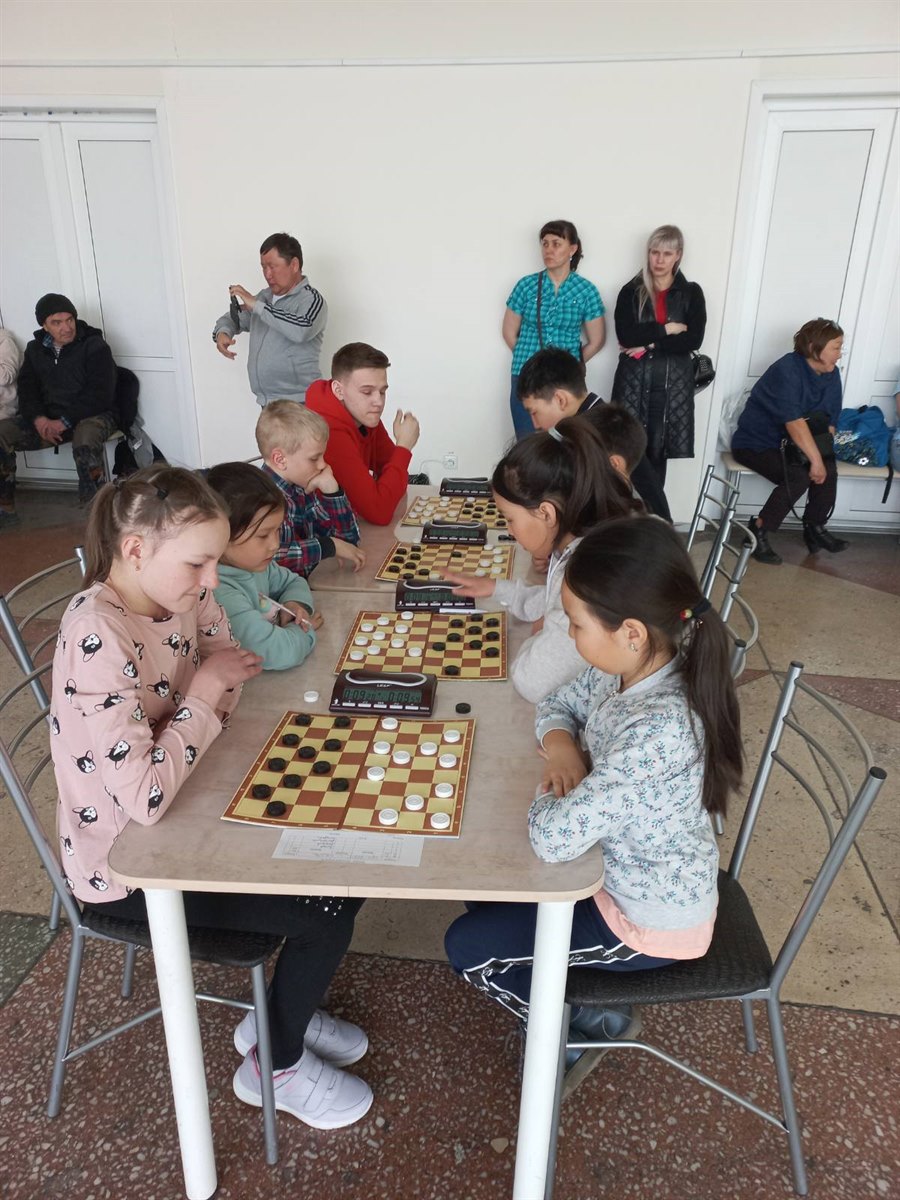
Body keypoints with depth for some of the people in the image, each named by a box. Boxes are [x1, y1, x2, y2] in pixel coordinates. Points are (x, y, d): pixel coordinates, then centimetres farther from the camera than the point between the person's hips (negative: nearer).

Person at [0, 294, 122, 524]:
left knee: (86, 438, -41)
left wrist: (64, 422, -22)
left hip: (94, 415, -6)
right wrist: (38, 418, -13)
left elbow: (99, 395, -16)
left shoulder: (95, 347, -8)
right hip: (48, 419, 6)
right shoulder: (35, 349, 11)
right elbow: (27, 388, 9)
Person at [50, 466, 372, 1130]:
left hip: (188, 819, 8)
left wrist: (219, 684, -14)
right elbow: (144, 797, -36)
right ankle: (274, 1067, 21)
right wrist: (200, 695, -24)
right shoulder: (97, 635, -32)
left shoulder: (181, 593, -8)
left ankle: (282, 1012, 28)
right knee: (325, 915, -7)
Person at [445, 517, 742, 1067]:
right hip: (625, 871, 8)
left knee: (466, 947, 2)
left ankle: (587, 1020, 20)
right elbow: (559, 705, 5)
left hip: (651, 919, -8)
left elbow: (553, 839, -39)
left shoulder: (658, 728, -39)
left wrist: (554, 791, -19)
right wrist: (559, 745, -15)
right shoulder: (627, 667, -14)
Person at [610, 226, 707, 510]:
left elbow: (694, 340, -6)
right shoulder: (631, 291, 6)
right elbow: (625, 335, -9)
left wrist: (648, 344, -11)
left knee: (658, 449, 3)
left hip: (673, 380, 1)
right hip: (634, 378, 0)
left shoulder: (691, 293, 7)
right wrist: (667, 329, -9)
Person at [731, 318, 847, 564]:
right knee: (799, 476, -28)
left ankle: (815, 528, 4)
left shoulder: (831, 374, 3)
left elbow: (829, 422, 3)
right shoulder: (786, 371, -21)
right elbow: (794, 423, -27)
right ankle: (758, 533, -15)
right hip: (755, 443, -7)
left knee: (828, 469, -18)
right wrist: (815, 459, -28)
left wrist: (822, 456, -14)